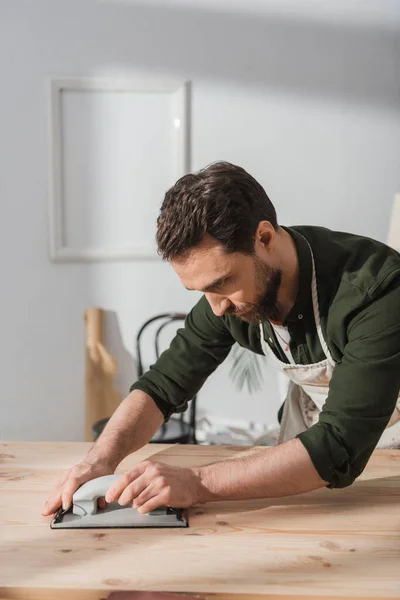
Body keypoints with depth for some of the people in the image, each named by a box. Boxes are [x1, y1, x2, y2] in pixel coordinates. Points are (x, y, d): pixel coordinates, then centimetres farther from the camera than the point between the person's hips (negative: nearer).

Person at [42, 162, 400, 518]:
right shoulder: (227, 282, -17)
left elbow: (339, 448, -38)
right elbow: (164, 384, -9)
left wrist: (198, 484, -43)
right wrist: (101, 459, -26)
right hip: (314, 437, 3)